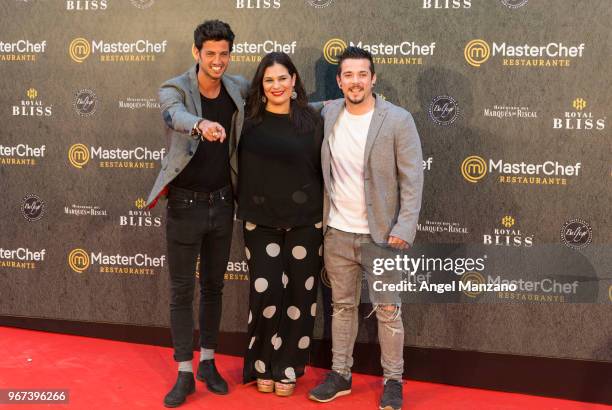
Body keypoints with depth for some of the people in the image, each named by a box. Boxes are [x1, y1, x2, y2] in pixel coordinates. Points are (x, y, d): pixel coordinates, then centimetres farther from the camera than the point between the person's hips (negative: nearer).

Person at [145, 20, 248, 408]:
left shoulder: (239, 88, 1)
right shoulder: (174, 89, -12)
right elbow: (176, 116, -35)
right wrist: (202, 124, -58)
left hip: (222, 202, 4)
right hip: (185, 204, -3)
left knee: (214, 285, 14)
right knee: (182, 289, 3)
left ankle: (208, 362, 28)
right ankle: (185, 374, 13)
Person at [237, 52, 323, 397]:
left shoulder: (311, 120, -1)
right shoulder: (249, 121, 0)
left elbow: (323, 170, 2)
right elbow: (238, 167, 4)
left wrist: (327, 215, 1)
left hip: (305, 221, 0)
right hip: (261, 221, 0)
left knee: (300, 295, 6)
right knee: (266, 293, -4)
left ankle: (287, 368, 22)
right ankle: (263, 366, 19)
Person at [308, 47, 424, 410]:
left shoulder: (398, 120, -10)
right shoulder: (327, 115, 1)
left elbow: (412, 179, -10)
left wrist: (404, 229, -16)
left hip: (381, 233, -3)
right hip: (337, 232, 4)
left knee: (388, 310, 5)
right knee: (343, 305, 14)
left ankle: (393, 381, 19)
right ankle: (340, 374, 27)